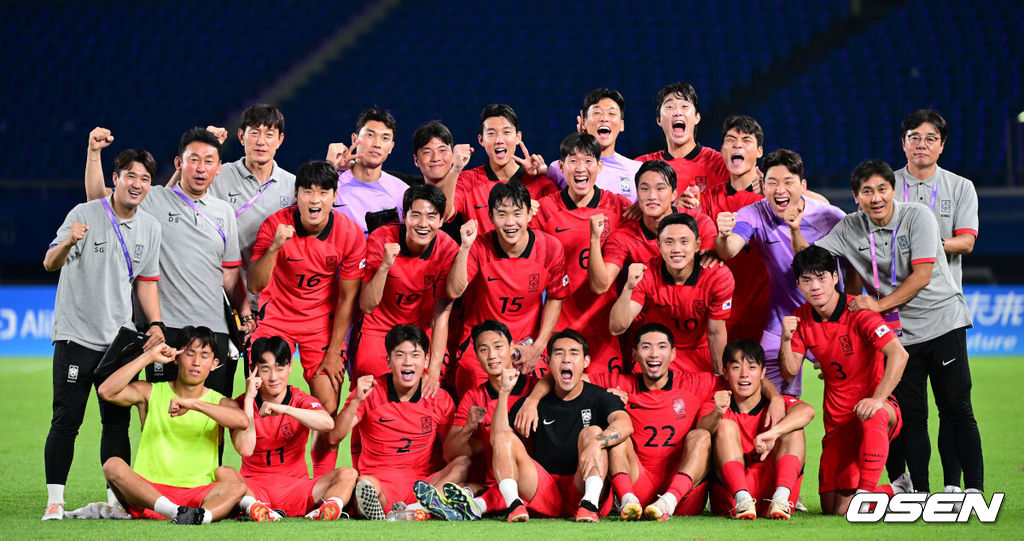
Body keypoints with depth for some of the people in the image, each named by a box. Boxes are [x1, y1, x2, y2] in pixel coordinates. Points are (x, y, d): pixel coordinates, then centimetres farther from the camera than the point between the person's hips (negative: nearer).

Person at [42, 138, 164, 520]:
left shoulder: (150, 227, 8)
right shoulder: (85, 215, -8)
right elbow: (50, 263, -16)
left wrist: (155, 324, 2)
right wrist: (67, 242, -38)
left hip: (120, 338, 4)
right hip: (76, 335, -4)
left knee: (118, 422, 5)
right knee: (66, 420, -5)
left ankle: (117, 499, 10)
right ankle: (54, 501, -2)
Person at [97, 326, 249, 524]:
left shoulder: (219, 403, 10)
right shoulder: (151, 392, 11)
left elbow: (242, 421, -14)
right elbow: (107, 391, -7)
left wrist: (193, 404, -22)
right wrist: (149, 357, -5)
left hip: (198, 494, 0)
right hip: (147, 490, 0)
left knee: (237, 485, -27)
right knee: (112, 465, -28)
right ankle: (176, 511, -47)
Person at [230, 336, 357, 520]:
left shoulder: (301, 400, 2)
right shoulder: (242, 404, 1)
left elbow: (328, 423, -21)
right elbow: (245, 449, -16)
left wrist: (283, 409, -29)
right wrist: (249, 398, -14)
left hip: (296, 488, 2)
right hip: (255, 488, -1)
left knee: (347, 474, -22)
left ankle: (332, 505, -51)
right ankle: (252, 506, -59)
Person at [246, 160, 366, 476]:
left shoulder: (349, 233, -14)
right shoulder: (276, 225, -16)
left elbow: (348, 298, -4)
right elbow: (254, 286, -20)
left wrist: (334, 352, -4)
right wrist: (274, 247, -36)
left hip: (323, 324, 1)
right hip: (276, 317, -1)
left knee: (328, 408, -6)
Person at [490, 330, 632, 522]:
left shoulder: (599, 398, 4)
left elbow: (625, 425, -19)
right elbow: (496, 438, 0)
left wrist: (595, 443, -39)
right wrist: (504, 392, -11)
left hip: (582, 488, -2)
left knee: (593, 432, -21)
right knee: (506, 438, -12)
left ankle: (589, 504, -38)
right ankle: (514, 504, -34)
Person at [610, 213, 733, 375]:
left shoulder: (718, 276, -19)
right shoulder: (645, 274, -18)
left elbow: (715, 333, -6)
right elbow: (616, 329, -24)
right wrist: (629, 288, -38)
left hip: (702, 356, 1)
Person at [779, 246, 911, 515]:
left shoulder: (858, 312, -15)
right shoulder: (802, 318, 2)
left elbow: (898, 354, -26)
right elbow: (789, 371, 2)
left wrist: (877, 399, -37)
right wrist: (786, 339, -17)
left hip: (874, 406, -5)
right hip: (838, 419, 5)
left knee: (873, 417, -44)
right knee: (835, 509, -4)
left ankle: (866, 493, -34)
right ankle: (897, 492, 23)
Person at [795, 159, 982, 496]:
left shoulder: (918, 216, -10)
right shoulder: (850, 230, 1)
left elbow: (921, 276, -14)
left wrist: (879, 304, -17)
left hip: (942, 322, -3)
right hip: (898, 333, 3)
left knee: (956, 410, -3)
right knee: (910, 416, 1)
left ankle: (972, 490, -1)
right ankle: (919, 492, 6)